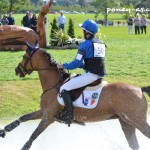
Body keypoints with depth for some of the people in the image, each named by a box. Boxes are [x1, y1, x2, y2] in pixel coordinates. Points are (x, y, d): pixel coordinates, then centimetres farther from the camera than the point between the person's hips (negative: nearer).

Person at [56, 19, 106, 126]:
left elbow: (77, 63, -12)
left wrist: (64, 66, 1)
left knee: (64, 89, -7)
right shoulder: (101, 44, 15)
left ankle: (69, 115, -12)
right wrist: (83, 65, 23)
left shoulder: (86, 44, -10)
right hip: (100, 75, 9)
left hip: (90, 75, -9)